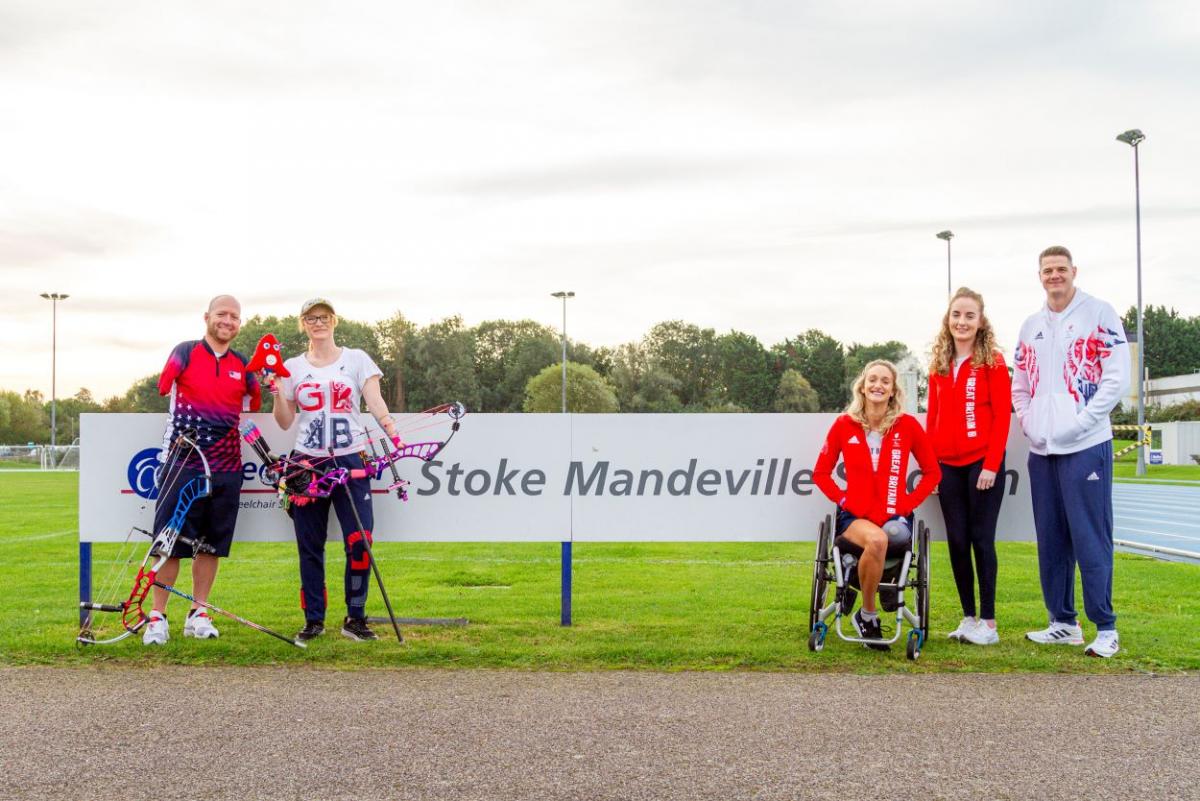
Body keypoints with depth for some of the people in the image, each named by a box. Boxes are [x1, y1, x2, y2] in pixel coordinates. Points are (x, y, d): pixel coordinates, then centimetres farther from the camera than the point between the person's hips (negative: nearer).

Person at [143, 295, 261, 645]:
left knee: (212, 543, 8)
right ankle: (157, 617, 7)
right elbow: (163, 391, 4)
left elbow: (251, 410, 21)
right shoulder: (185, 353, 1)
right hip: (183, 461, -3)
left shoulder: (243, 366, 11)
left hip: (226, 467, 4)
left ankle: (198, 614, 18)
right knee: (170, 540, -2)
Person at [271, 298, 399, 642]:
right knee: (310, 546, 4)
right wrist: (277, 392, -6)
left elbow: (377, 405, -4)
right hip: (308, 462, 2)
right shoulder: (292, 368, 10)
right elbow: (285, 422, 10)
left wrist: (395, 436, -20)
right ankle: (314, 619, 15)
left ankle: (355, 618, 3)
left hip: (350, 460, -2)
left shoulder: (356, 359, 6)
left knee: (360, 541, -11)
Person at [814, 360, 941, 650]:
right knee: (876, 539, -36)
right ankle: (868, 616, -14)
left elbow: (932, 472, 11)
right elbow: (821, 472, 11)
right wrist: (842, 499, -3)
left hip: (894, 517, 0)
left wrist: (909, 502, -2)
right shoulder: (844, 425, 4)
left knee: (895, 534, -38)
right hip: (855, 517, 0)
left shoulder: (908, 425, 4)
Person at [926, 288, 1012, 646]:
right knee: (957, 541, 6)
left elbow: (1002, 415, -8)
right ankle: (969, 617, 16)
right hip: (948, 466, 5)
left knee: (981, 538, -3)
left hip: (982, 464, -5)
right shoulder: (939, 365, 12)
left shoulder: (992, 362, -4)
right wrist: (930, 465, 8)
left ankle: (988, 622, 5)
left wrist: (991, 465, -13)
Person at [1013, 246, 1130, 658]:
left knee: (1090, 539, -7)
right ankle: (1063, 622, 18)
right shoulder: (1031, 326, 15)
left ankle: (1106, 627, 0)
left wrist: (1078, 423, -14)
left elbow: (1116, 379, -9)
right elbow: (1020, 384, 20)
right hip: (1042, 450, 6)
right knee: (1051, 540, 9)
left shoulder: (1100, 314, -2)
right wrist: (1027, 422, 3)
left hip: (1085, 447, -6)